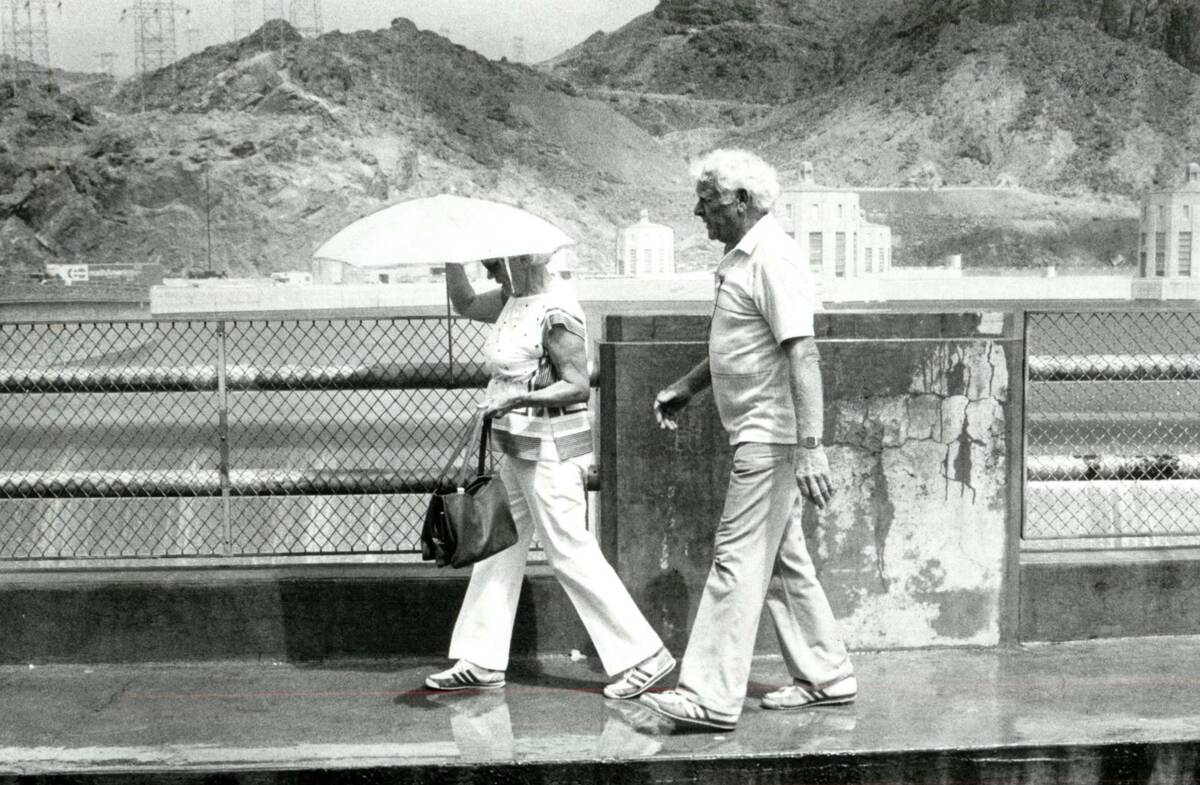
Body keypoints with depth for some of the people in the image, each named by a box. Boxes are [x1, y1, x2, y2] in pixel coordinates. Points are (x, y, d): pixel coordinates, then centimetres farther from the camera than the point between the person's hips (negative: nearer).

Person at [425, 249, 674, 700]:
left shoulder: (556, 313, -19)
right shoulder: (516, 298, 9)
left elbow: (578, 386, -22)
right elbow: (465, 304, 24)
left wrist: (519, 397, -30)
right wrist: (451, 259, 10)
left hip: (550, 450, -10)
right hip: (518, 447, 10)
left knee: (571, 553, -7)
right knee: (498, 548, 12)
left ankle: (644, 657, -1)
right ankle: (482, 662, 20)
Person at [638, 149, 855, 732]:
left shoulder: (772, 258, -17)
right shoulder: (739, 257, 15)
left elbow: (802, 355, -23)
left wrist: (810, 445, -28)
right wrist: (685, 388, 27)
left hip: (771, 437, -10)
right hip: (759, 436, 10)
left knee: (738, 560, -10)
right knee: (781, 559, 15)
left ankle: (710, 697, -8)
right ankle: (825, 677, 25)